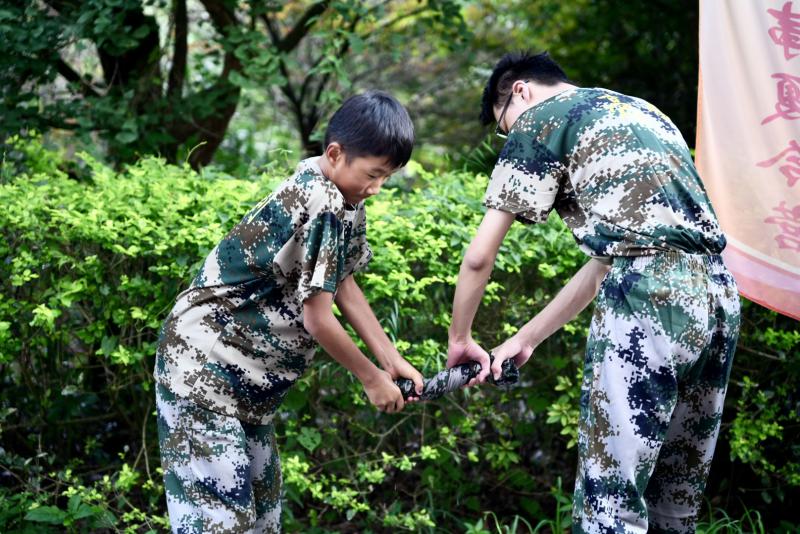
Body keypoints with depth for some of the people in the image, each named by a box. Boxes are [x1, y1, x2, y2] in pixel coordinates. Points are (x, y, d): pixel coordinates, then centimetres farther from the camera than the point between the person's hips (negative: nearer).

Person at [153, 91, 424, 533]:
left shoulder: (340, 198, 5)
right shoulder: (320, 205, -23)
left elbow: (343, 286, 13)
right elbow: (317, 318, -20)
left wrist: (392, 360, 9)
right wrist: (372, 378, -6)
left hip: (245, 373, 10)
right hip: (202, 362, -10)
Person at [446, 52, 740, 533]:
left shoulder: (540, 120, 7)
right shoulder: (641, 111, 30)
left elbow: (479, 257, 4)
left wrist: (460, 339, 21)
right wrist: (527, 339, 30)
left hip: (649, 296, -8)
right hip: (718, 292, 8)